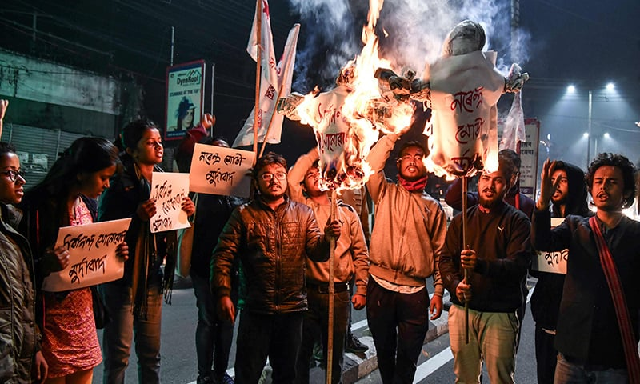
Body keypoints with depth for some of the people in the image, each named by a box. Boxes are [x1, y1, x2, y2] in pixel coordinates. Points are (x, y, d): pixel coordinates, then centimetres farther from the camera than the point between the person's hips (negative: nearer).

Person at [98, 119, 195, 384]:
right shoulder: (119, 183, -10)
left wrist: (186, 212, -4)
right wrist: (138, 217, -29)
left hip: (152, 276, 6)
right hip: (121, 275, -6)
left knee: (151, 354, 14)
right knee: (118, 354, 0)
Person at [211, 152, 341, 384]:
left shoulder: (303, 214, 7)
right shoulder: (243, 214, 0)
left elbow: (317, 253, -1)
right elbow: (223, 255, -3)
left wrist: (328, 237, -22)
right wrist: (223, 294, -12)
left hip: (293, 307, 3)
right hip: (256, 308, -2)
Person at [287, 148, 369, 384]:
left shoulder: (347, 212, 10)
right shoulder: (302, 208, 5)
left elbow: (360, 254, 9)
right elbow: (291, 179, -12)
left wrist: (361, 289, 3)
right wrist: (316, 152, -3)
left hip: (339, 294, 2)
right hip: (307, 291, -1)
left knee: (335, 356, 14)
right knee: (301, 354, 9)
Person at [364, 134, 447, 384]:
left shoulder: (434, 207, 8)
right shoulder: (386, 192, 7)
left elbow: (440, 252, 7)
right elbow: (371, 163, -11)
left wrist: (438, 291, 1)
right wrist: (394, 134, -7)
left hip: (415, 292, 0)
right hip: (380, 287, 0)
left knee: (408, 358, 7)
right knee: (384, 351, 16)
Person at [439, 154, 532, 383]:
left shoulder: (517, 221, 0)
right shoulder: (462, 219, 12)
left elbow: (519, 264, -13)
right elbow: (445, 259, 7)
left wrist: (481, 265, -29)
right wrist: (455, 284, -12)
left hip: (500, 314, -3)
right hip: (461, 309, 3)